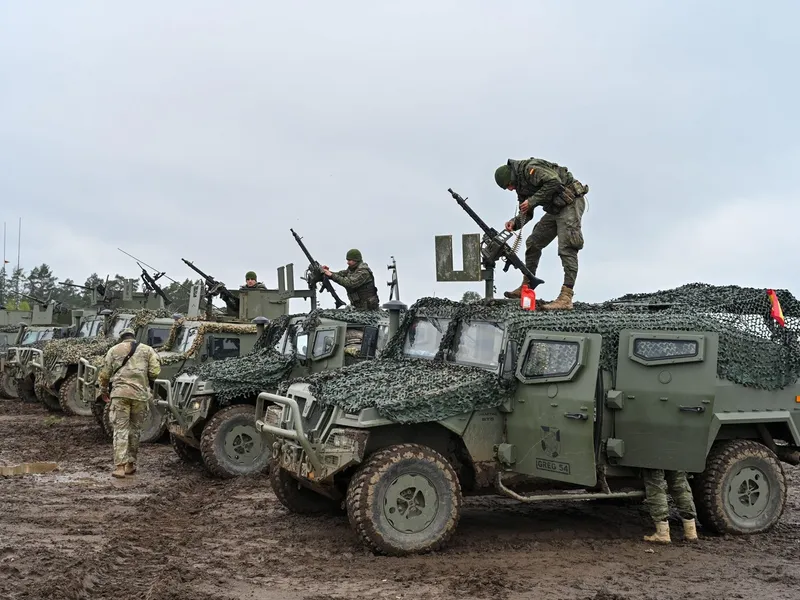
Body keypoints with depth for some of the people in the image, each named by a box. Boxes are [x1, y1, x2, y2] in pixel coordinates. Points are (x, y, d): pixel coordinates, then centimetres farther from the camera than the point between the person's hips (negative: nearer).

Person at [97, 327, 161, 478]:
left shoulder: (114, 350, 12)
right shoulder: (147, 349, 12)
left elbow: (104, 373, 12)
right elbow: (155, 371, 2)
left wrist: (103, 391, 27)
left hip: (120, 393, -1)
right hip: (140, 394, 1)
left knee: (120, 429, -1)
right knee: (135, 429, 12)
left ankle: (119, 466, -9)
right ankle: (130, 465, 18)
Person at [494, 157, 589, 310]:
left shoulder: (529, 168, -16)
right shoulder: (520, 185, 13)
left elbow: (554, 181, -29)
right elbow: (526, 213, 17)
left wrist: (532, 200, -23)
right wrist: (514, 222, -4)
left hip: (570, 203, -10)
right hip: (555, 209, 10)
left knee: (566, 249, -17)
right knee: (533, 243, 13)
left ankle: (566, 299, -23)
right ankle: (526, 287, 22)